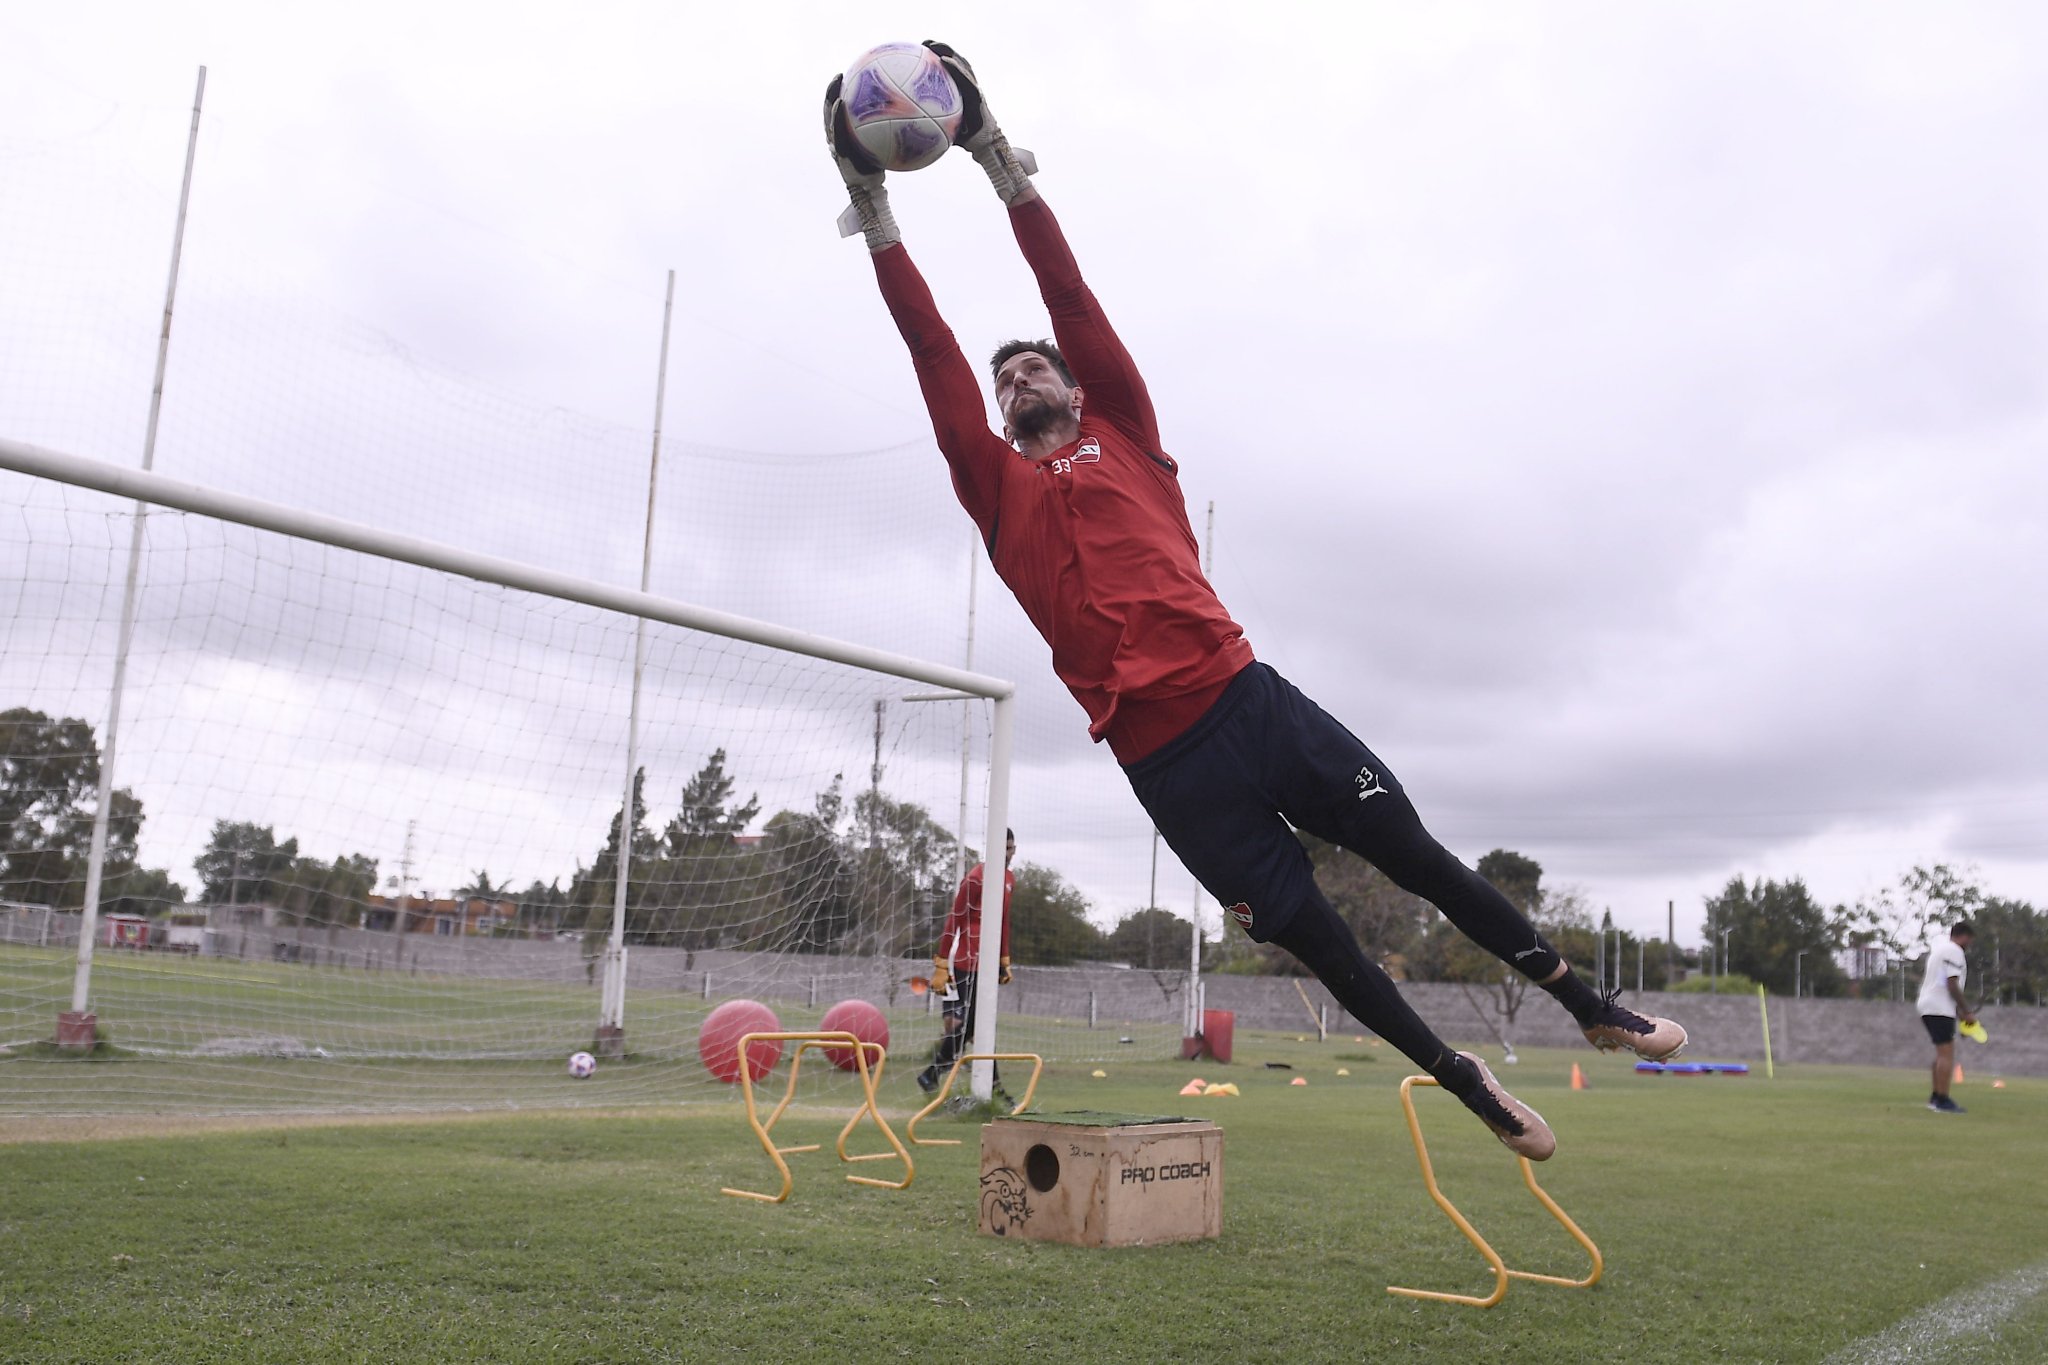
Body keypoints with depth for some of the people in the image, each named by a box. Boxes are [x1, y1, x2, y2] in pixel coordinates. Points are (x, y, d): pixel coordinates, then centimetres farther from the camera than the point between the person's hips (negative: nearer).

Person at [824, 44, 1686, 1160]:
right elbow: (933, 353, 9)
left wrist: (1000, 160, 7)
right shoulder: (996, 488, 14)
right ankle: (1469, 1084, 24)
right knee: (1312, 933, 6)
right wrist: (873, 208, 5)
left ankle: (1590, 1007, 20)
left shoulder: (1124, 436, 14)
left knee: (1417, 858, 3)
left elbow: (1073, 302, 9)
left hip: (1245, 696, -1)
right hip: (1162, 759, 1)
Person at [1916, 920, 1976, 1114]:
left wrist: (1958, 1011, 20)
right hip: (1940, 1010, -10)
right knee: (1947, 1054, -9)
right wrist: (1967, 1012, -11)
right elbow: (1952, 985, -17)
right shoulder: (1954, 952, -10)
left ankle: (1935, 1097, 20)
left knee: (1943, 1053, 17)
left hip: (1928, 1008, 10)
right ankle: (1942, 1101, -11)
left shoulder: (1937, 948, 20)